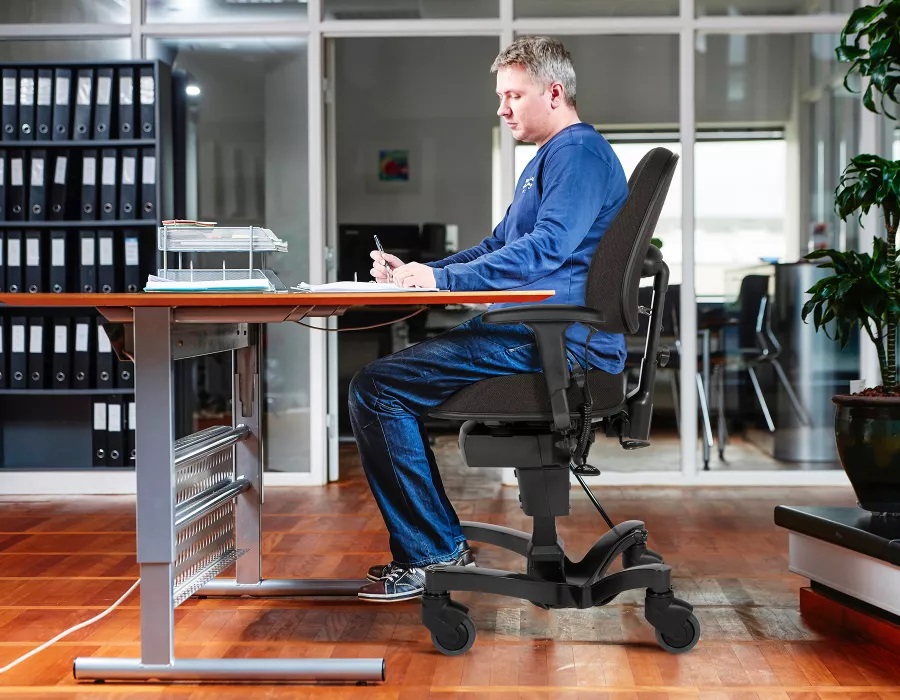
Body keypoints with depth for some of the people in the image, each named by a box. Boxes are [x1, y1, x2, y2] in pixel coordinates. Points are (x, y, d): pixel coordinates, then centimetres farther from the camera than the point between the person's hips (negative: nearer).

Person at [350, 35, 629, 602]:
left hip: (556, 344, -11)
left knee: (376, 388, -17)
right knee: (384, 379, 16)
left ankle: (435, 553, -9)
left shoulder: (580, 152, -9)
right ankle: (426, 547, 14)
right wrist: (413, 272, 14)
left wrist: (441, 278, -21)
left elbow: (546, 250, -23)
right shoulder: (549, 158, 25)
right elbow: (497, 249, 28)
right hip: (537, 336, 11)